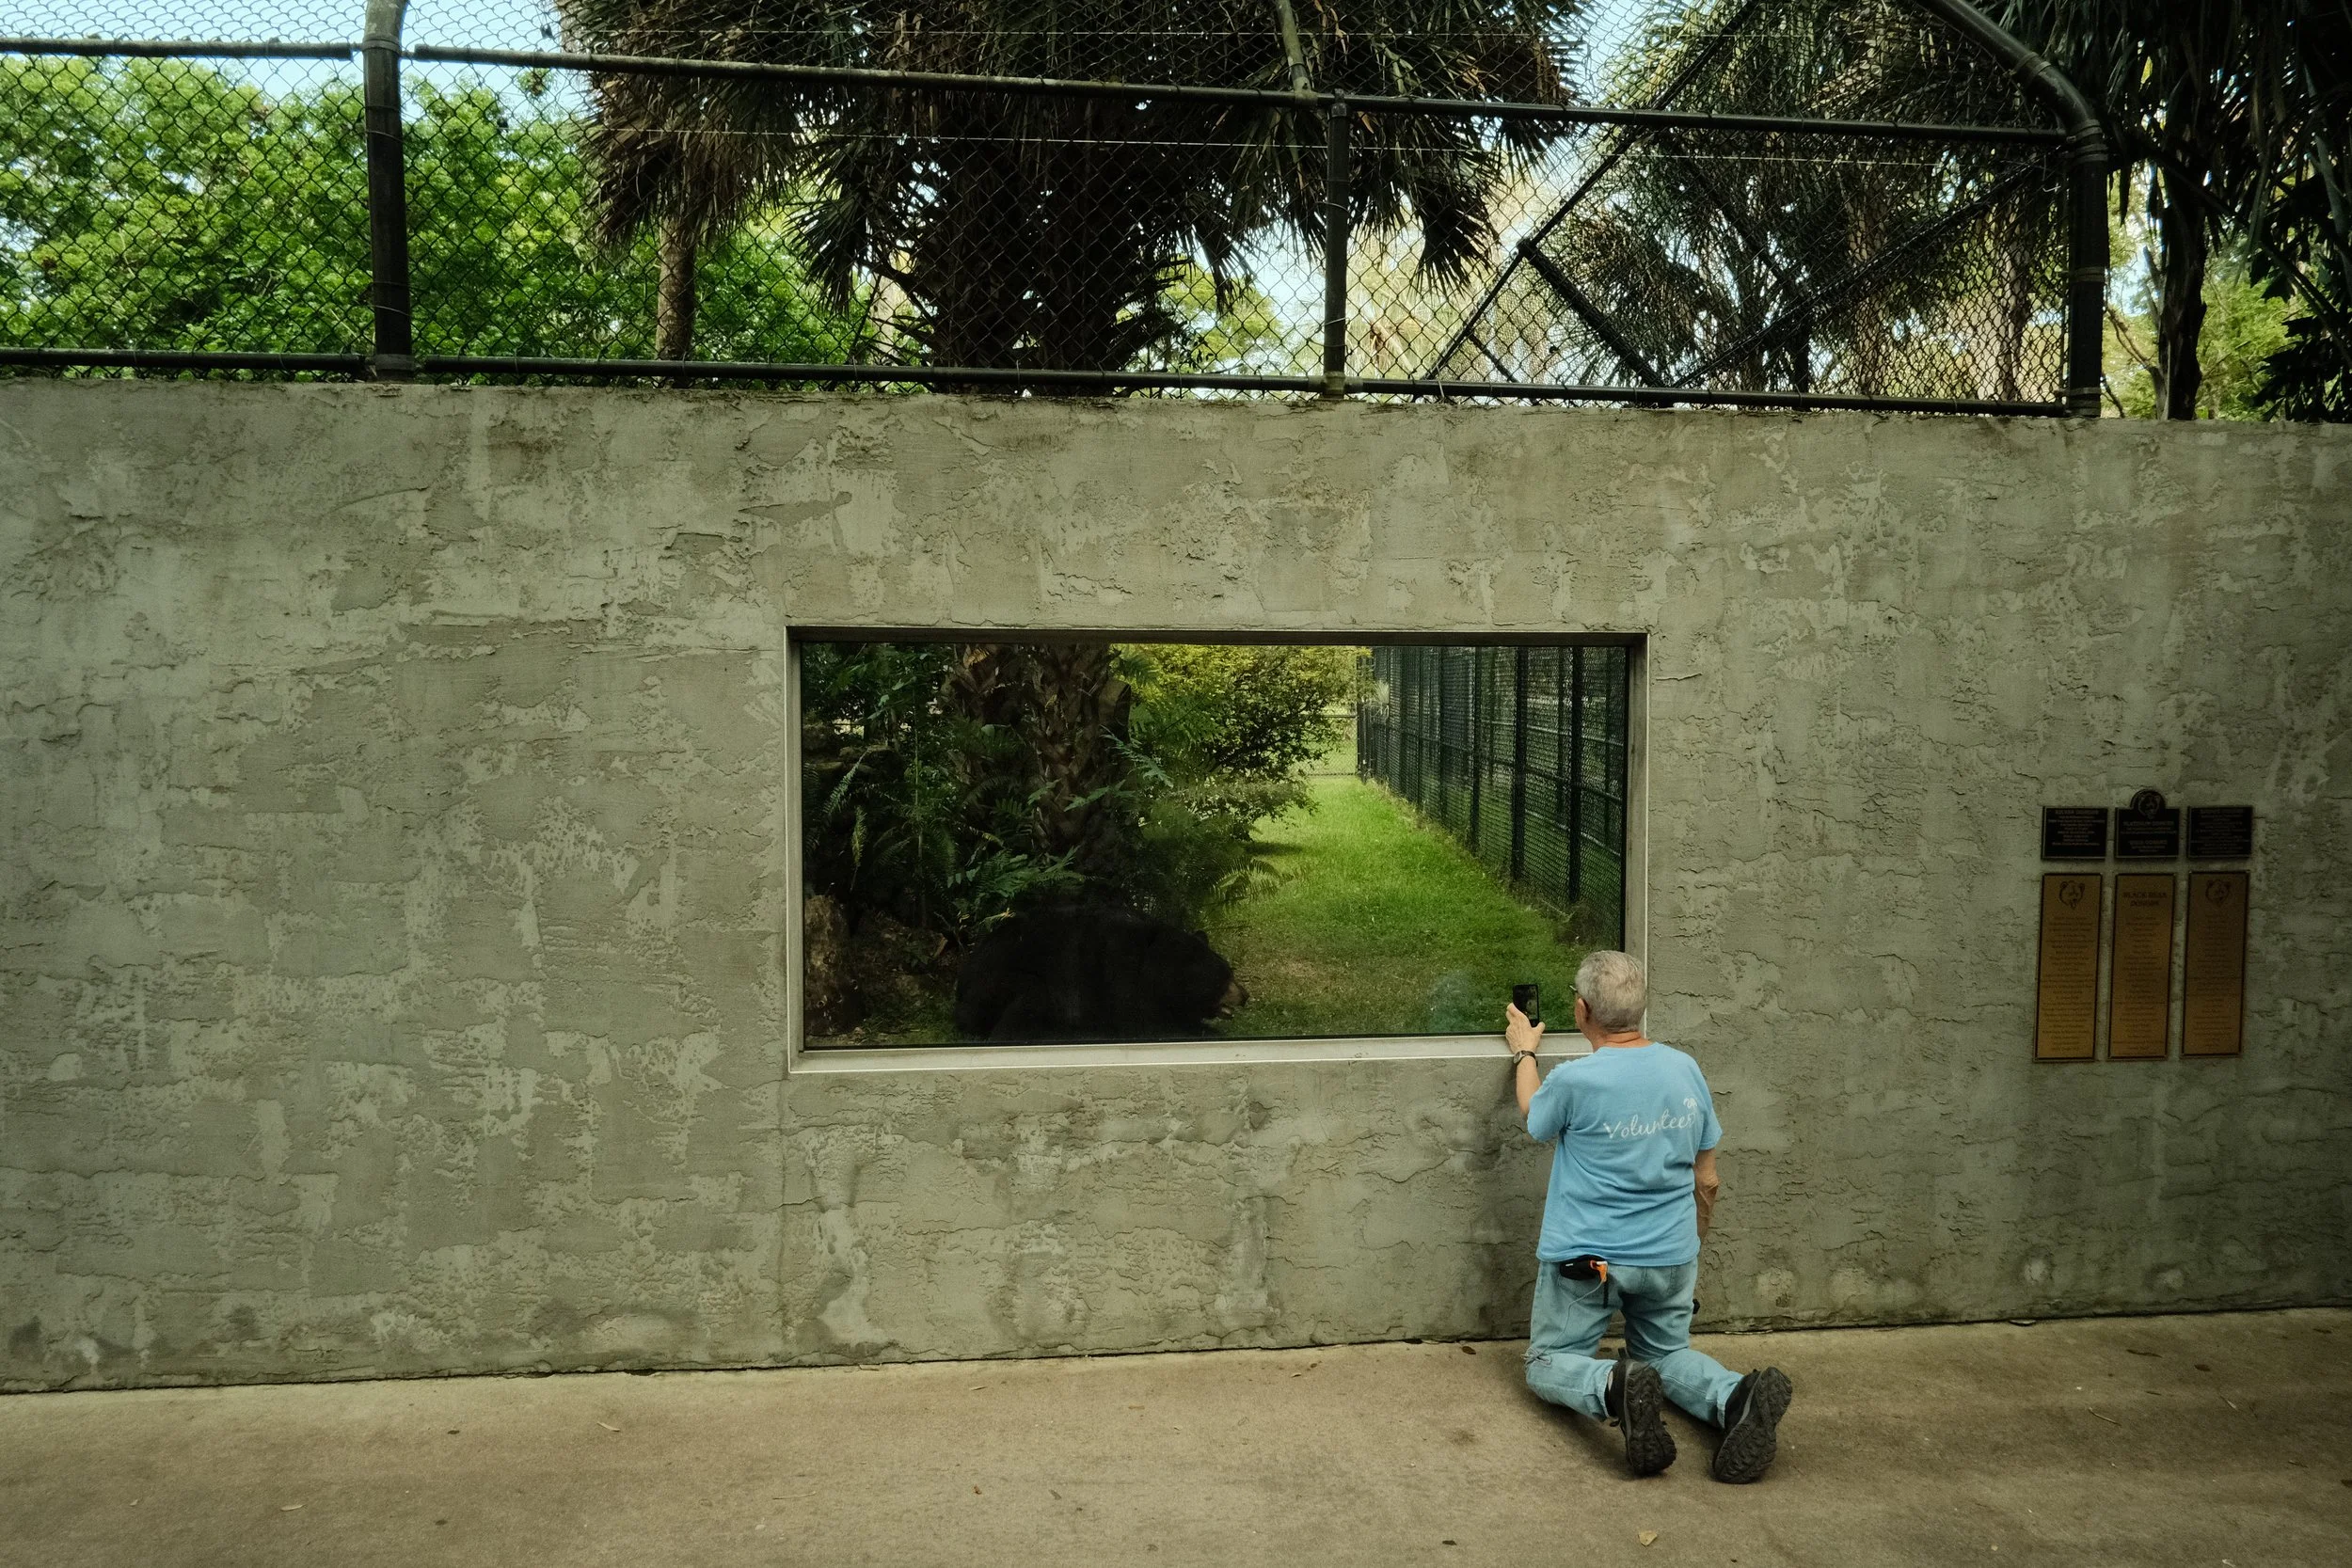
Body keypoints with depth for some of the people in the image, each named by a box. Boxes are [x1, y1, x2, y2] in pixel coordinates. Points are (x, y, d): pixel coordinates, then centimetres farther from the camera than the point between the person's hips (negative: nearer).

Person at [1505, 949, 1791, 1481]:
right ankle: (1735, 1398, -9)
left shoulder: (1573, 1081, -18)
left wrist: (1524, 1053, 26)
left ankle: (1614, 1389, -22)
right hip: (1670, 1257, 5)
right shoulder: (1686, 1071, -2)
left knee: (1550, 1363, 12)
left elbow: (1534, 1115, 8)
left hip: (1586, 1259, -4)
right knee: (1665, 1353, 24)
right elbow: (1707, 1181, 7)